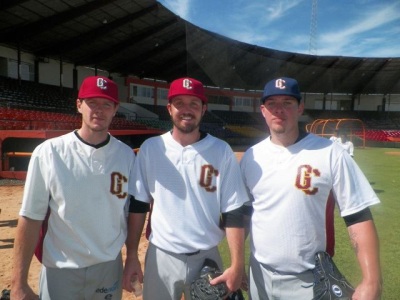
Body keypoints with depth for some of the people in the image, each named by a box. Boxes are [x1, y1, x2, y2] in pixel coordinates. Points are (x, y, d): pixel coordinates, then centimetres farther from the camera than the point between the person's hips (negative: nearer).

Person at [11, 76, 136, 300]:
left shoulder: (127, 155, -5)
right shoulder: (48, 153, -12)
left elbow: (132, 212, 1)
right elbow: (30, 218, -10)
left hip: (110, 267, 2)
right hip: (60, 271, -2)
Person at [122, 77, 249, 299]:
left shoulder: (222, 151, -8)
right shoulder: (150, 148, -4)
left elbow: (233, 212, -7)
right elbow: (138, 205, 1)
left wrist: (237, 265, -10)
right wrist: (132, 256, 1)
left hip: (207, 258, 0)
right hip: (161, 257, 1)